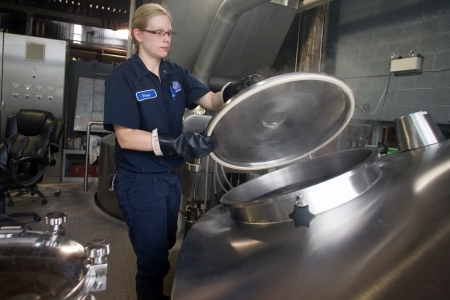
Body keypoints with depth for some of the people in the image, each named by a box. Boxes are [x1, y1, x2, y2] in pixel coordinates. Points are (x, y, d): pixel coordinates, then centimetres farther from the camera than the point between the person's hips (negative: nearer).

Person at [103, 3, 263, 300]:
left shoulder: (176, 73, 5)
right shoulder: (123, 77, -15)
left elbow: (212, 101, -2)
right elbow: (125, 137, -23)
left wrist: (234, 91, -25)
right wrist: (176, 143, -37)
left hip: (171, 176, 7)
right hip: (140, 181, -7)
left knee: (165, 245, 25)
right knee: (152, 253, 7)